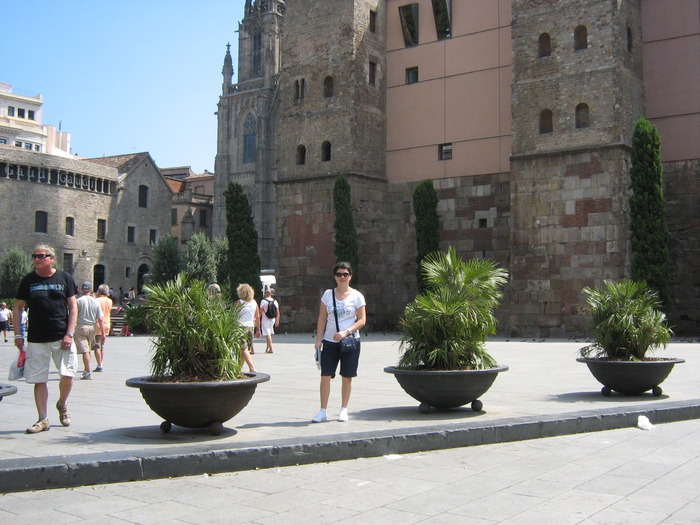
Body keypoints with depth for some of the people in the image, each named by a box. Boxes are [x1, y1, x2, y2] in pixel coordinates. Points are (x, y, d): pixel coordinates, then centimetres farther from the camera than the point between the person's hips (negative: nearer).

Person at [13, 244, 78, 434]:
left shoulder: (64, 278, 3)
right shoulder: (28, 280, 5)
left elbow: (73, 307, 3)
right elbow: (18, 307, 10)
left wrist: (69, 334, -6)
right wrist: (18, 334, 3)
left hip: (61, 337, -1)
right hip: (36, 339, 1)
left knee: (67, 375, -5)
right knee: (39, 380, 2)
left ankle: (62, 404, 24)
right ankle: (43, 419, 13)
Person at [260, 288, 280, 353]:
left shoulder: (263, 301, -10)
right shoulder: (275, 302, 4)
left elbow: (260, 312, -9)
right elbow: (278, 312, 6)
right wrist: (277, 321, 12)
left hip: (265, 320, -5)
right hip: (272, 320, 5)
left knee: (267, 335, -5)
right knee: (270, 334, 17)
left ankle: (270, 349, -10)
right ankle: (267, 348, 26)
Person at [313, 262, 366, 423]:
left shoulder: (357, 296, -1)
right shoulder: (328, 294, 6)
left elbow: (362, 320, -4)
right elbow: (322, 319, 7)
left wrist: (346, 332, -17)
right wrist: (319, 340, 1)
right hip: (329, 341, 2)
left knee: (347, 377, 5)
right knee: (325, 375, -3)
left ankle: (344, 410, 17)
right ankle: (323, 411, 4)